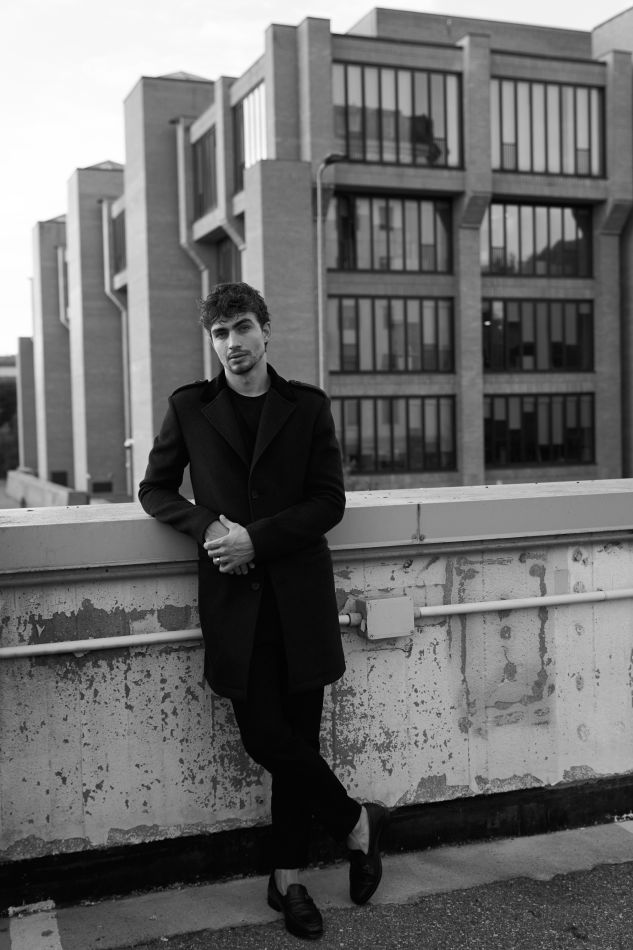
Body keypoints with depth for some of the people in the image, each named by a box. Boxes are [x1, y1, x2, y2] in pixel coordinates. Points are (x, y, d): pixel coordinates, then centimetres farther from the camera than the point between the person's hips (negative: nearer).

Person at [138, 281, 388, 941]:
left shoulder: (308, 406, 6)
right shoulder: (189, 408, 7)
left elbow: (329, 501, 2)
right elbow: (155, 489, 13)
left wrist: (257, 538, -11)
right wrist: (207, 527, -6)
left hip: (299, 593, 0)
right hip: (233, 595, 0)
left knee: (297, 734, 4)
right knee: (265, 733, -6)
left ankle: (288, 879, 22)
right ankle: (356, 822, 18)